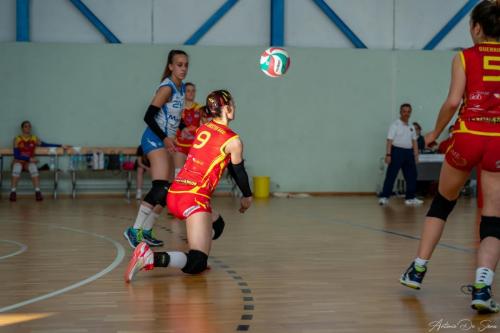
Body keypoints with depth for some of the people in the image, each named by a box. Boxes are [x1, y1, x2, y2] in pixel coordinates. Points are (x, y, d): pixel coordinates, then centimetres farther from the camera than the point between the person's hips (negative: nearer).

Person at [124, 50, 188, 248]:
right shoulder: (167, 88, -14)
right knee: (160, 188, -22)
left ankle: (146, 231, 16)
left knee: (168, 190, 9)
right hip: (155, 140, -10)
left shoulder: (181, 88, 12)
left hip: (165, 141, 10)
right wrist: (164, 138, -26)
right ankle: (135, 230, -21)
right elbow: (148, 117, -20)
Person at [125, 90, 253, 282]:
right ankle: (151, 258, -32)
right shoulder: (233, 141, -2)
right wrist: (247, 197, 31)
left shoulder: (203, 129, 16)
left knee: (217, 224, 33)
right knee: (196, 265, -10)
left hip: (174, 194, 8)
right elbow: (239, 172, 12)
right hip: (194, 198, -8)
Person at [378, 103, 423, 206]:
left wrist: (416, 154, 7)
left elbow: (414, 141, 16)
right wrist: (388, 154, -18)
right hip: (397, 151, -6)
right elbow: (390, 141, -11)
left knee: (411, 176, 6)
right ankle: (384, 197, -6)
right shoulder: (395, 125, -4)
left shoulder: (411, 127, 15)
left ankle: (411, 198, 14)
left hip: (408, 152, 6)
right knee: (391, 175, -7)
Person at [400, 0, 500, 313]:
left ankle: (418, 270, 24)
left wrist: (436, 133, 6)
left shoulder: (464, 58, 2)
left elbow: (453, 101, -8)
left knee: (442, 203, 21)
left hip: (468, 137, -1)